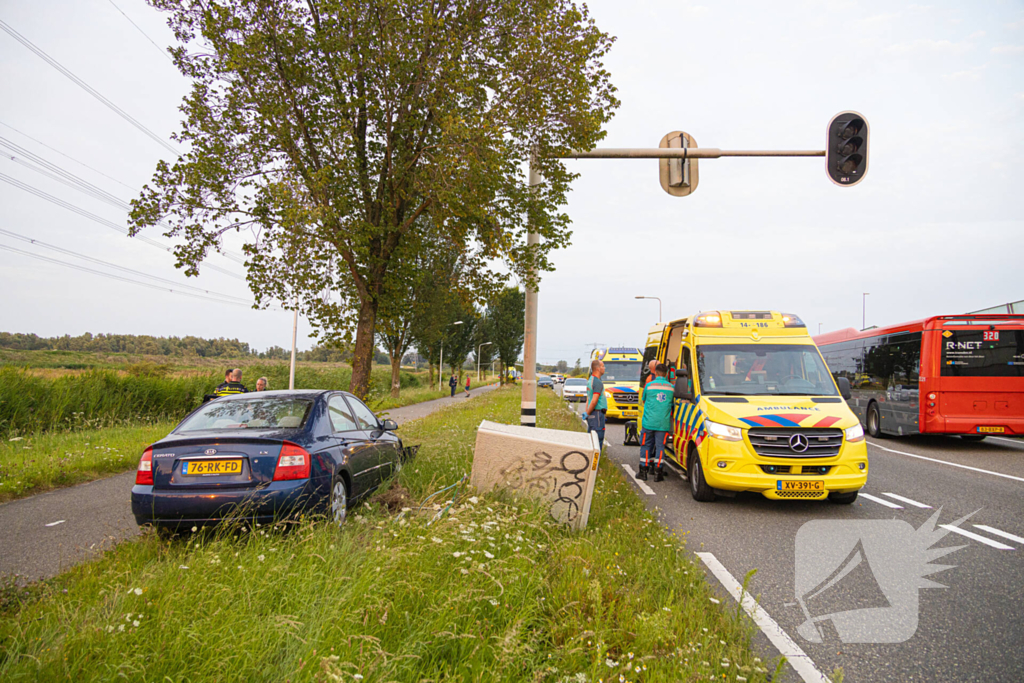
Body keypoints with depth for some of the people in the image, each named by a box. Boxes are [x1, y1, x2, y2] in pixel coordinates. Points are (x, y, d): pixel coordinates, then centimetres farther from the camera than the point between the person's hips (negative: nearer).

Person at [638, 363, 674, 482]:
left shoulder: (649, 385, 1)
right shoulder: (671, 387, 4)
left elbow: (643, 400, 16)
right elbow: (672, 404, 12)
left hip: (648, 422, -1)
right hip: (663, 423, 1)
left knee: (645, 446, 9)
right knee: (660, 446, 5)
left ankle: (643, 471, 11)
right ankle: (658, 473, 4)